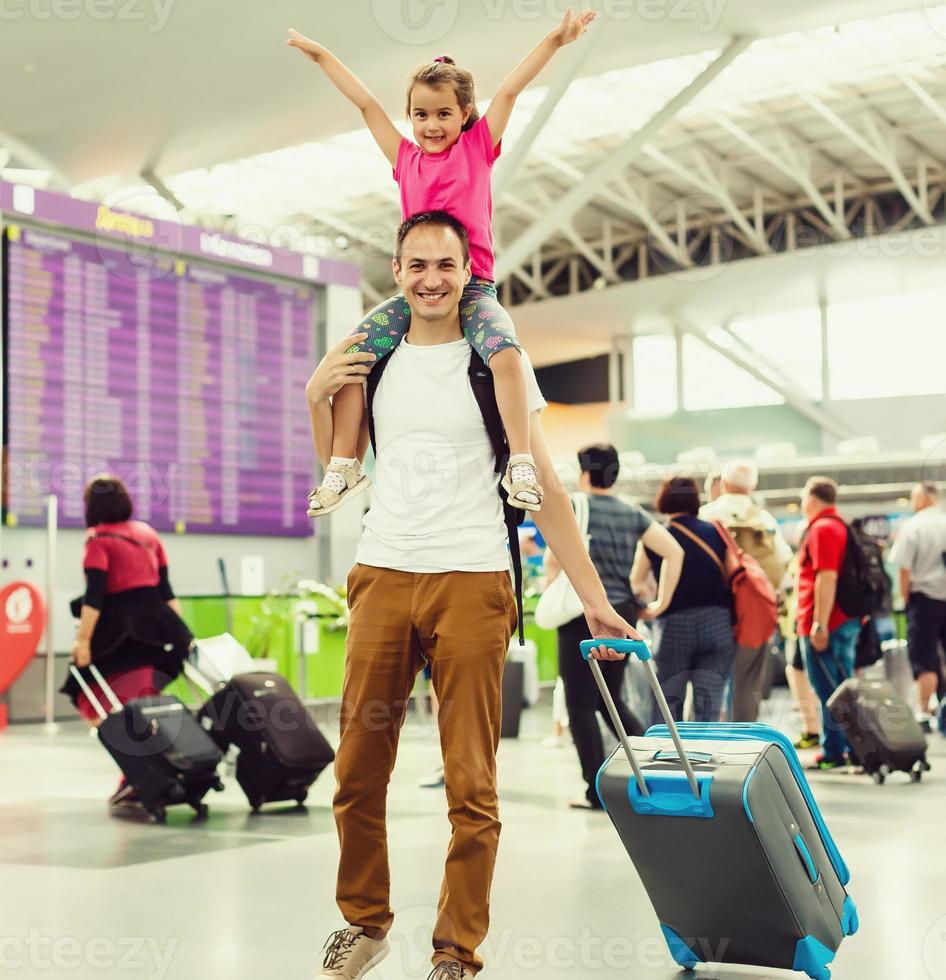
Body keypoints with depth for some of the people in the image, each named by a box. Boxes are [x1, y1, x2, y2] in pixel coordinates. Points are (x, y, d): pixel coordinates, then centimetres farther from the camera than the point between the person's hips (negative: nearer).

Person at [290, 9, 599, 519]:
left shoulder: (478, 148, 8)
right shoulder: (405, 158, 15)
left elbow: (510, 90, 1)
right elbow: (366, 103, 19)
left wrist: (556, 38, -5)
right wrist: (319, 54, 26)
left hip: (474, 289, -3)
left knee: (505, 352, -31)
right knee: (350, 353, -12)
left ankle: (520, 463, -24)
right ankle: (343, 465, -5)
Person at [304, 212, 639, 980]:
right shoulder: (373, 358, 13)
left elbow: (543, 487, 1)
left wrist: (594, 598, -5)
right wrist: (316, 397, 7)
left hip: (472, 582, -3)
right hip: (383, 574, 3)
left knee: (471, 786, -3)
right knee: (358, 772, 7)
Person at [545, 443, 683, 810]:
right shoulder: (632, 513, 9)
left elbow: (552, 560, -17)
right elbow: (674, 552, 3)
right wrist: (662, 601, 8)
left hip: (583, 615, -6)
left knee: (582, 707, 2)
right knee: (611, 699, 19)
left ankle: (597, 791, 1)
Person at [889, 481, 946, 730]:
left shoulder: (912, 527, -7)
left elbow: (904, 570, -9)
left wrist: (905, 599, 1)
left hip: (925, 597, -3)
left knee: (924, 660, 1)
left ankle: (923, 714, 1)